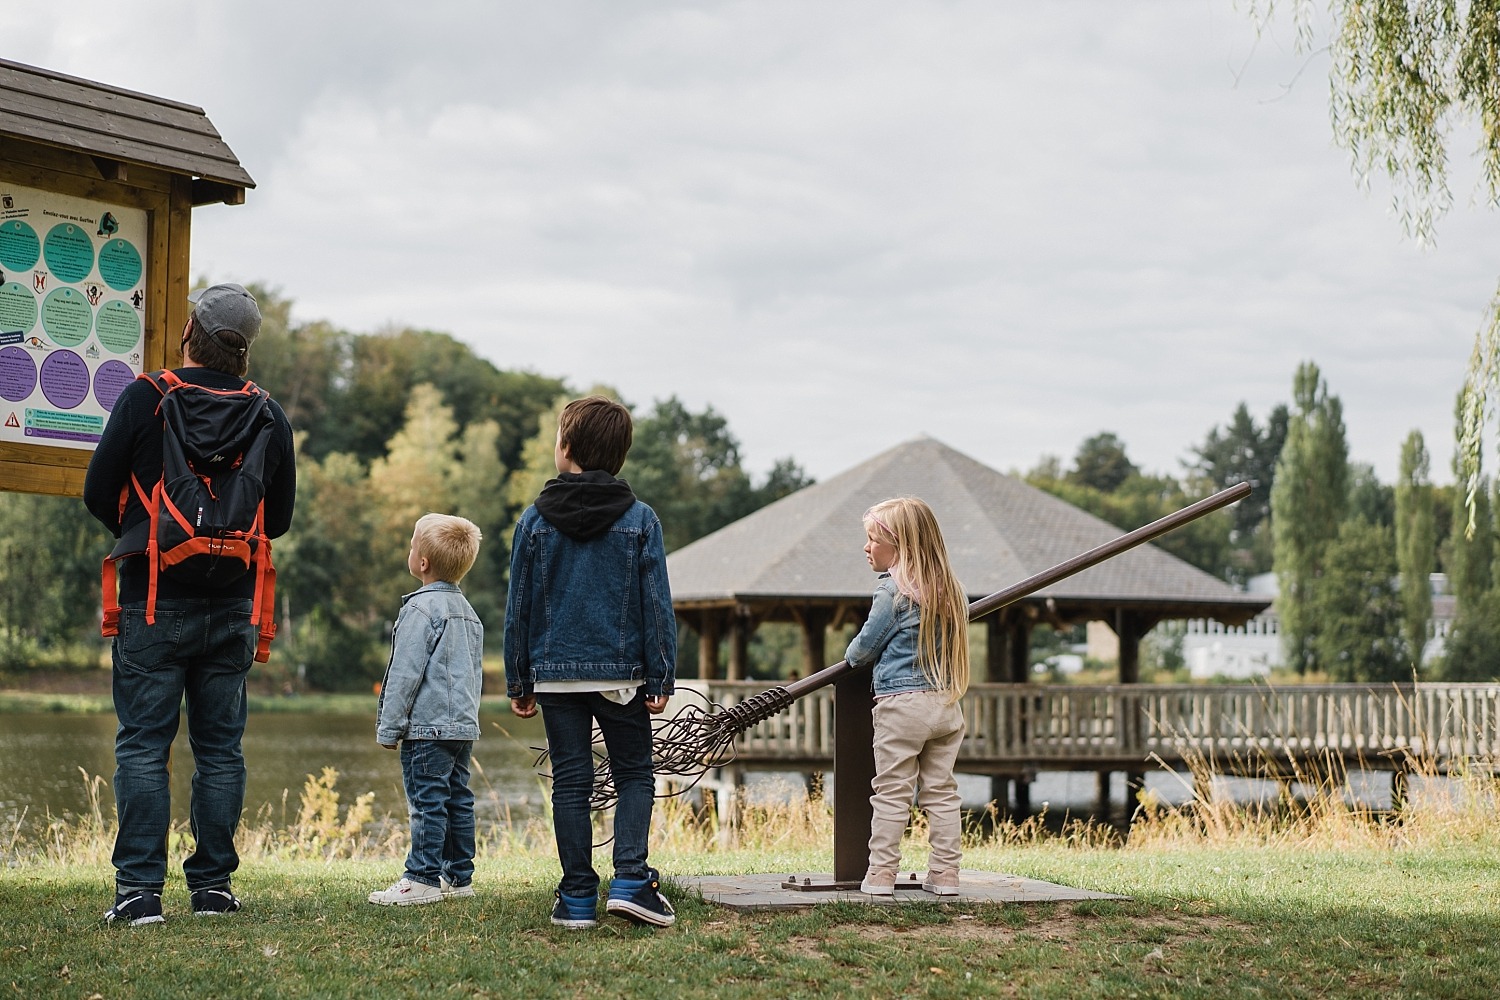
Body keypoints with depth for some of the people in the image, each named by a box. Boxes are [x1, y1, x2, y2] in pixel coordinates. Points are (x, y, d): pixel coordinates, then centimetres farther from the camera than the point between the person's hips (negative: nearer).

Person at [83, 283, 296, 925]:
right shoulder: (271, 417, 4)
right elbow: (279, 520, 11)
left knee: (143, 745, 0)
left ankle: (139, 889, -4)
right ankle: (213, 885, 11)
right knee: (219, 746, 9)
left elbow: (98, 492, -2)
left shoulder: (145, 397, -6)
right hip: (233, 606, 3)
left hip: (153, 601, -3)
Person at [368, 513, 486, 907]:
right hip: (464, 726, 9)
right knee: (458, 799, 11)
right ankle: (458, 876, 15)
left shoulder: (421, 608, -13)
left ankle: (423, 878, -5)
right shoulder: (468, 612, 15)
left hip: (428, 726, -9)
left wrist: (389, 727, -9)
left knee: (427, 801, -6)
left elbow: (405, 674, -14)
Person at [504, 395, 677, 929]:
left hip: (555, 675, 1)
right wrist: (661, 679, 1)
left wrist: (517, 682, 9)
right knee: (635, 776, 11)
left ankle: (578, 899, 7)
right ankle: (629, 880, -6)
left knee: (570, 784, 7)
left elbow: (518, 608, 3)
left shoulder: (535, 520, 0)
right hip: (622, 674, -1)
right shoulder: (640, 520, -1)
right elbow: (656, 605, -3)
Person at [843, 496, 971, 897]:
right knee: (942, 792, 9)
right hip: (946, 703, 6)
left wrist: (852, 655, 18)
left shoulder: (894, 590, -10)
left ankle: (881, 875, 3)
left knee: (890, 793, 1)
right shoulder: (950, 589, 9)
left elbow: (863, 649, -5)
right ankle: (945, 874, 10)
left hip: (902, 703, -6)